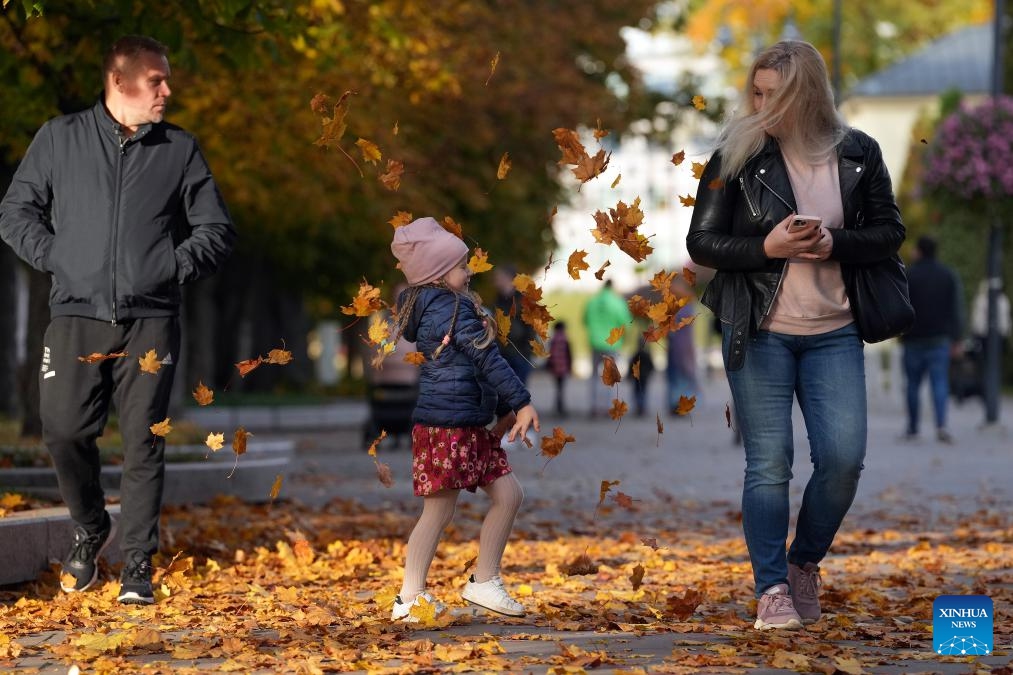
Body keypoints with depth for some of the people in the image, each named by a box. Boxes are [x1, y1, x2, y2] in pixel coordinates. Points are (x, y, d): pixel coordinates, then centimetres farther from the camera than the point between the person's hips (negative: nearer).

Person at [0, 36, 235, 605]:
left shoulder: (180, 149, 10)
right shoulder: (60, 139, 9)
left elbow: (217, 229, 12)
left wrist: (177, 267, -2)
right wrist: (54, 258, 0)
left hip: (151, 318, 0)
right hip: (77, 316, 0)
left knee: (144, 441, -4)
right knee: (64, 432, -5)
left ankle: (139, 567, 3)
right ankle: (91, 530, 22)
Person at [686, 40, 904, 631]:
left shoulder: (859, 154, 1)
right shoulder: (738, 156, -4)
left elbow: (890, 231, 6)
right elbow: (702, 242, -2)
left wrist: (836, 244, -14)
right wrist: (766, 248, -19)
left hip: (834, 334, 2)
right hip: (759, 333, -2)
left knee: (844, 459, -4)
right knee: (769, 464, -3)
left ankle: (805, 563, 20)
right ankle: (772, 588, 5)